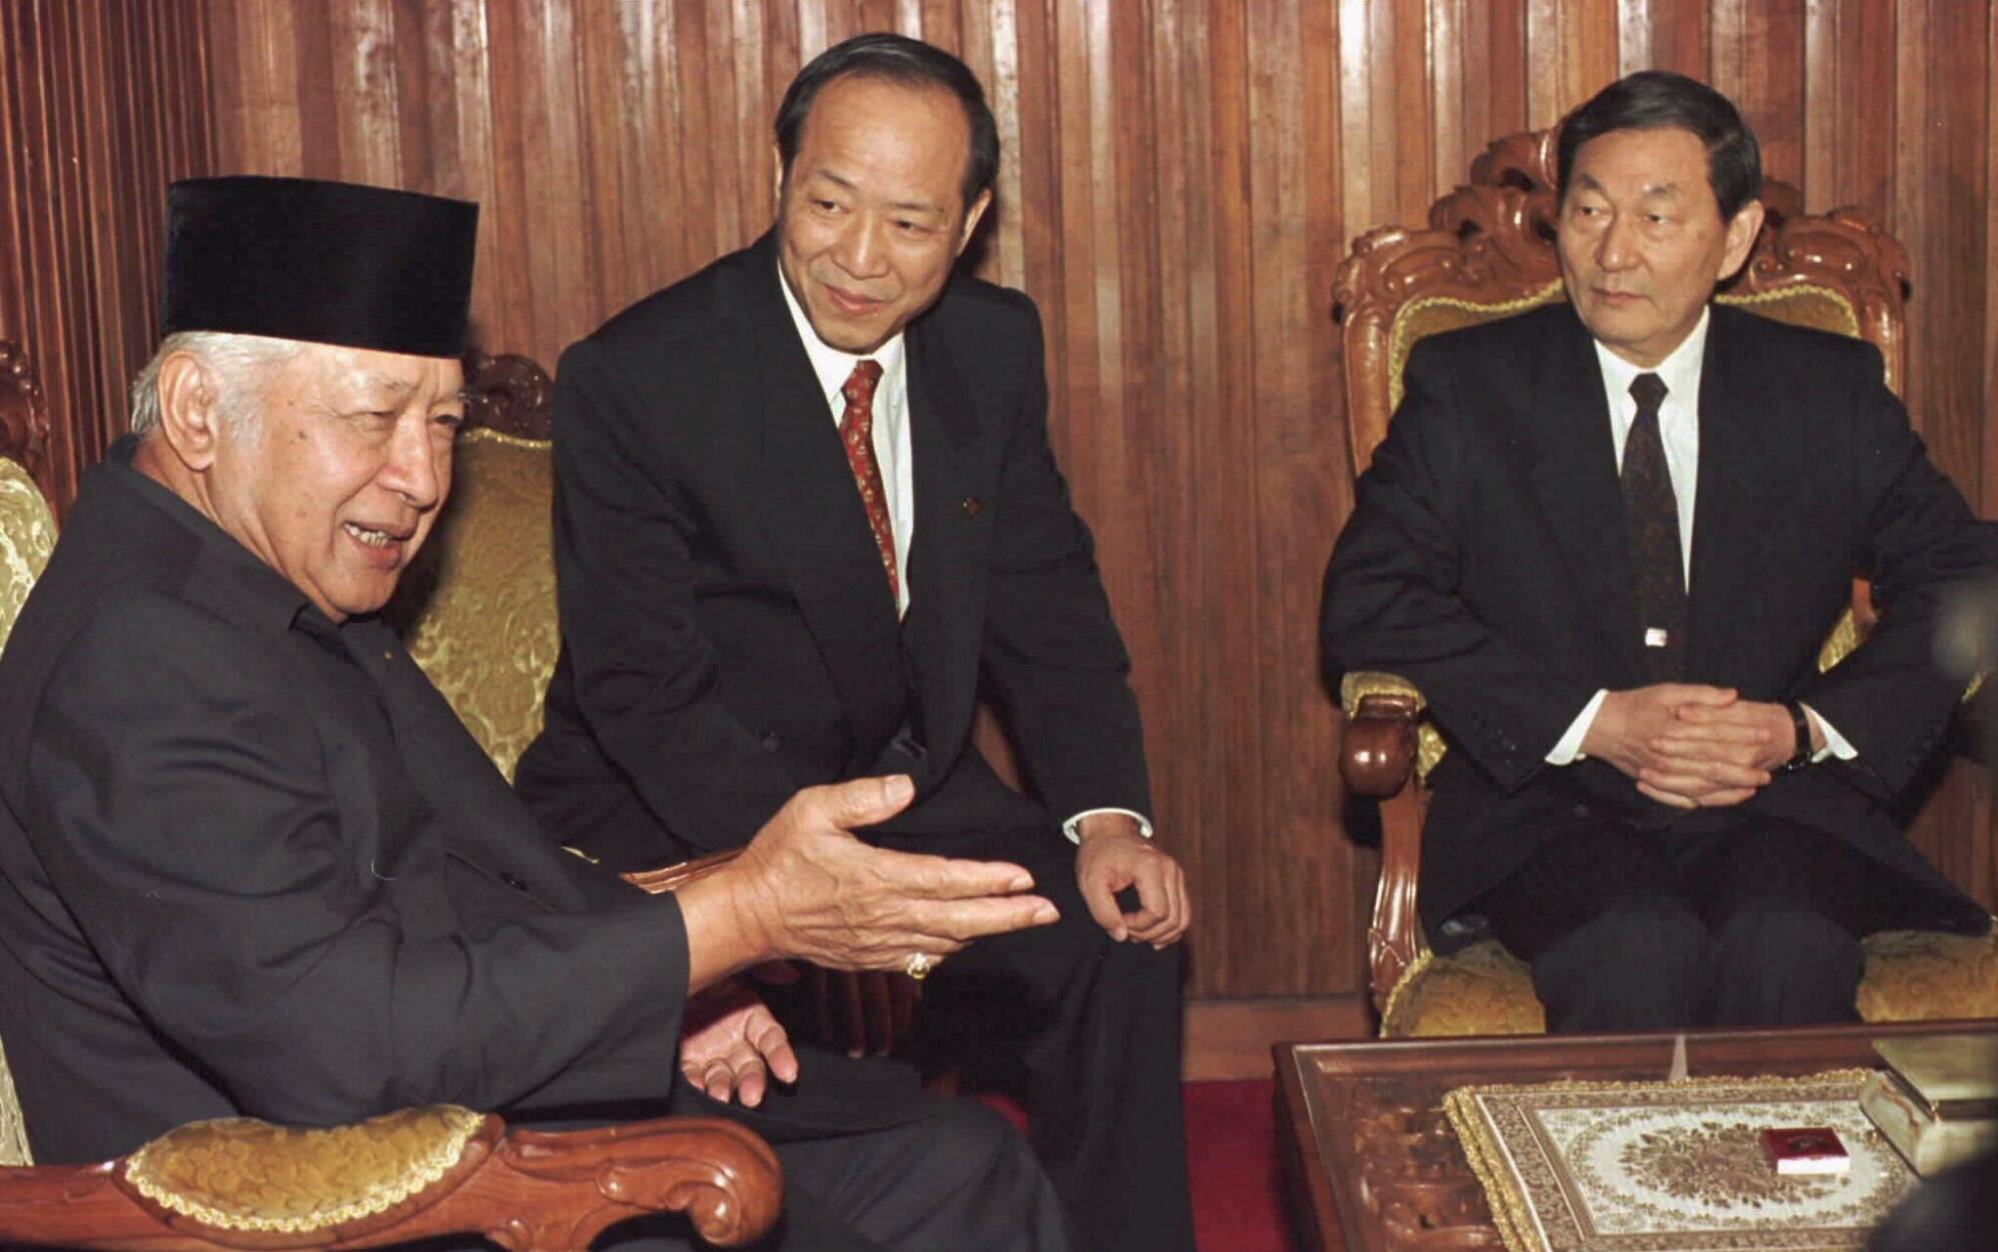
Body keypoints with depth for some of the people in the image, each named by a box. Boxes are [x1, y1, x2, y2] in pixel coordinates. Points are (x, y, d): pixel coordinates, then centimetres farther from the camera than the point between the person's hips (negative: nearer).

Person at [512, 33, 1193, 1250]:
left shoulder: (994, 345, 0)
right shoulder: (633, 379, -16)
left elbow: (1046, 602, 5)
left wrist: (1106, 814, -12)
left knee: (1122, 932, -13)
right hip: (678, 822, -5)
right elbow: (643, 687, -20)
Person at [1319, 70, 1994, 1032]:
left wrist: (1808, 728, -8)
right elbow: (1365, 604, -3)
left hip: (1773, 806, 2)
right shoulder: (1466, 386, 6)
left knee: (1792, 946, -31)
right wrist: (1594, 721, -13)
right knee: (1636, 950, -33)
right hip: (1543, 806, -1)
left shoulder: (1832, 391, 11)